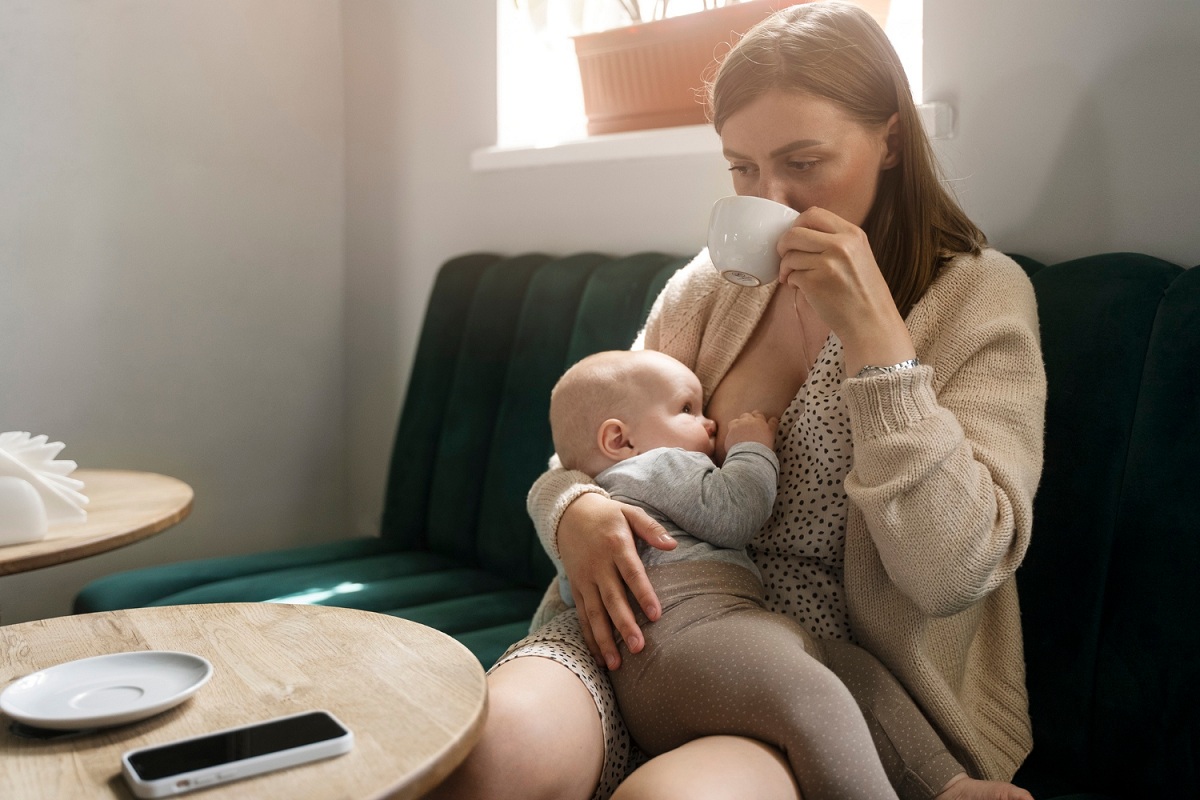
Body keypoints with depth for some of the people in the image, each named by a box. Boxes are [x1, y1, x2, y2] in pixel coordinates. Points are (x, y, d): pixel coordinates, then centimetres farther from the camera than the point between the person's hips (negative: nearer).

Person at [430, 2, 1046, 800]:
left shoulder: (980, 298, -2)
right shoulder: (707, 286, 9)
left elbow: (954, 573, -14)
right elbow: (583, 454, 13)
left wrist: (874, 334, -20)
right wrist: (573, 510, -12)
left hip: (839, 672, -2)